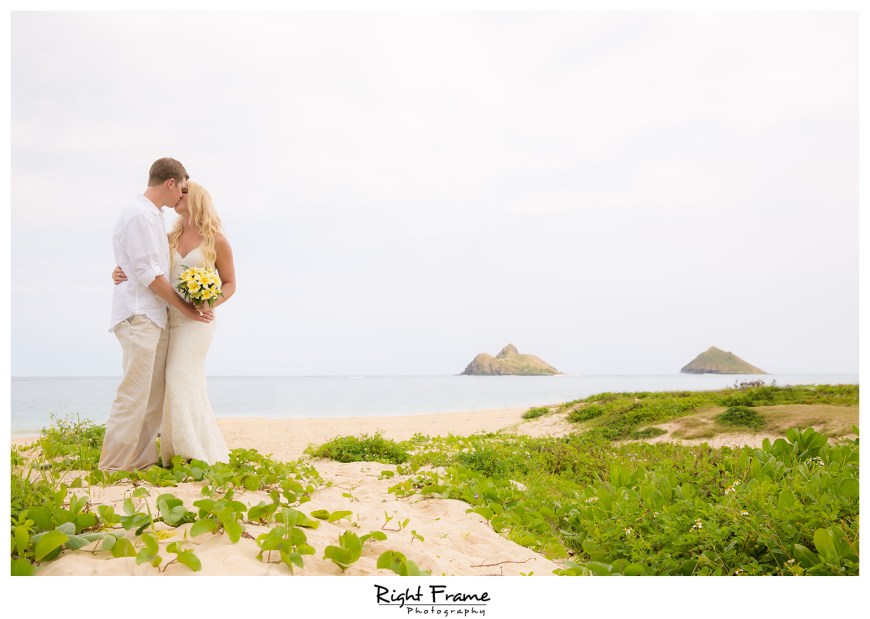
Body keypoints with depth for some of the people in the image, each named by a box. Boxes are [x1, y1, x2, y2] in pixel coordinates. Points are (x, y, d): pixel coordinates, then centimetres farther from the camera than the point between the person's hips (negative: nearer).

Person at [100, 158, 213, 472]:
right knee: (134, 394, -8)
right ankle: (113, 467, -1)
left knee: (155, 394, 10)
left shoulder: (152, 216, 17)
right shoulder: (139, 215, -12)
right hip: (138, 316, -10)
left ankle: (142, 461, 17)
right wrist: (185, 308, -8)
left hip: (155, 318, 10)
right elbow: (147, 274, -15)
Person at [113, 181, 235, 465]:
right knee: (180, 383, 4)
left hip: (197, 319, -5)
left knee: (182, 379, -15)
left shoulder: (216, 241, 0)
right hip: (170, 318, 5)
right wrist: (120, 274, -10)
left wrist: (210, 304, -15)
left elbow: (230, 284, 4)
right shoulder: (170, 239, 13)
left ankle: (196, 453, -8)